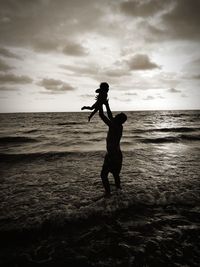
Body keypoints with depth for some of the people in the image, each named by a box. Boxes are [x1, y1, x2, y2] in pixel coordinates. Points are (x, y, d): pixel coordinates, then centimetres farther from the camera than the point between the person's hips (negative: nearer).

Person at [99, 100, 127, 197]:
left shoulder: (113, 126, -23)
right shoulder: (119, 127, 0)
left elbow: (101, 115, -20)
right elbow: (110, 116, 14)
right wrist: (107, 104, 17)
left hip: (111, 155, -9)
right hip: (118, 154, 9)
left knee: (104, 174, 4)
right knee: (115, 172, 29)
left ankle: (108, 192, 4)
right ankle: (118, 186, 45)